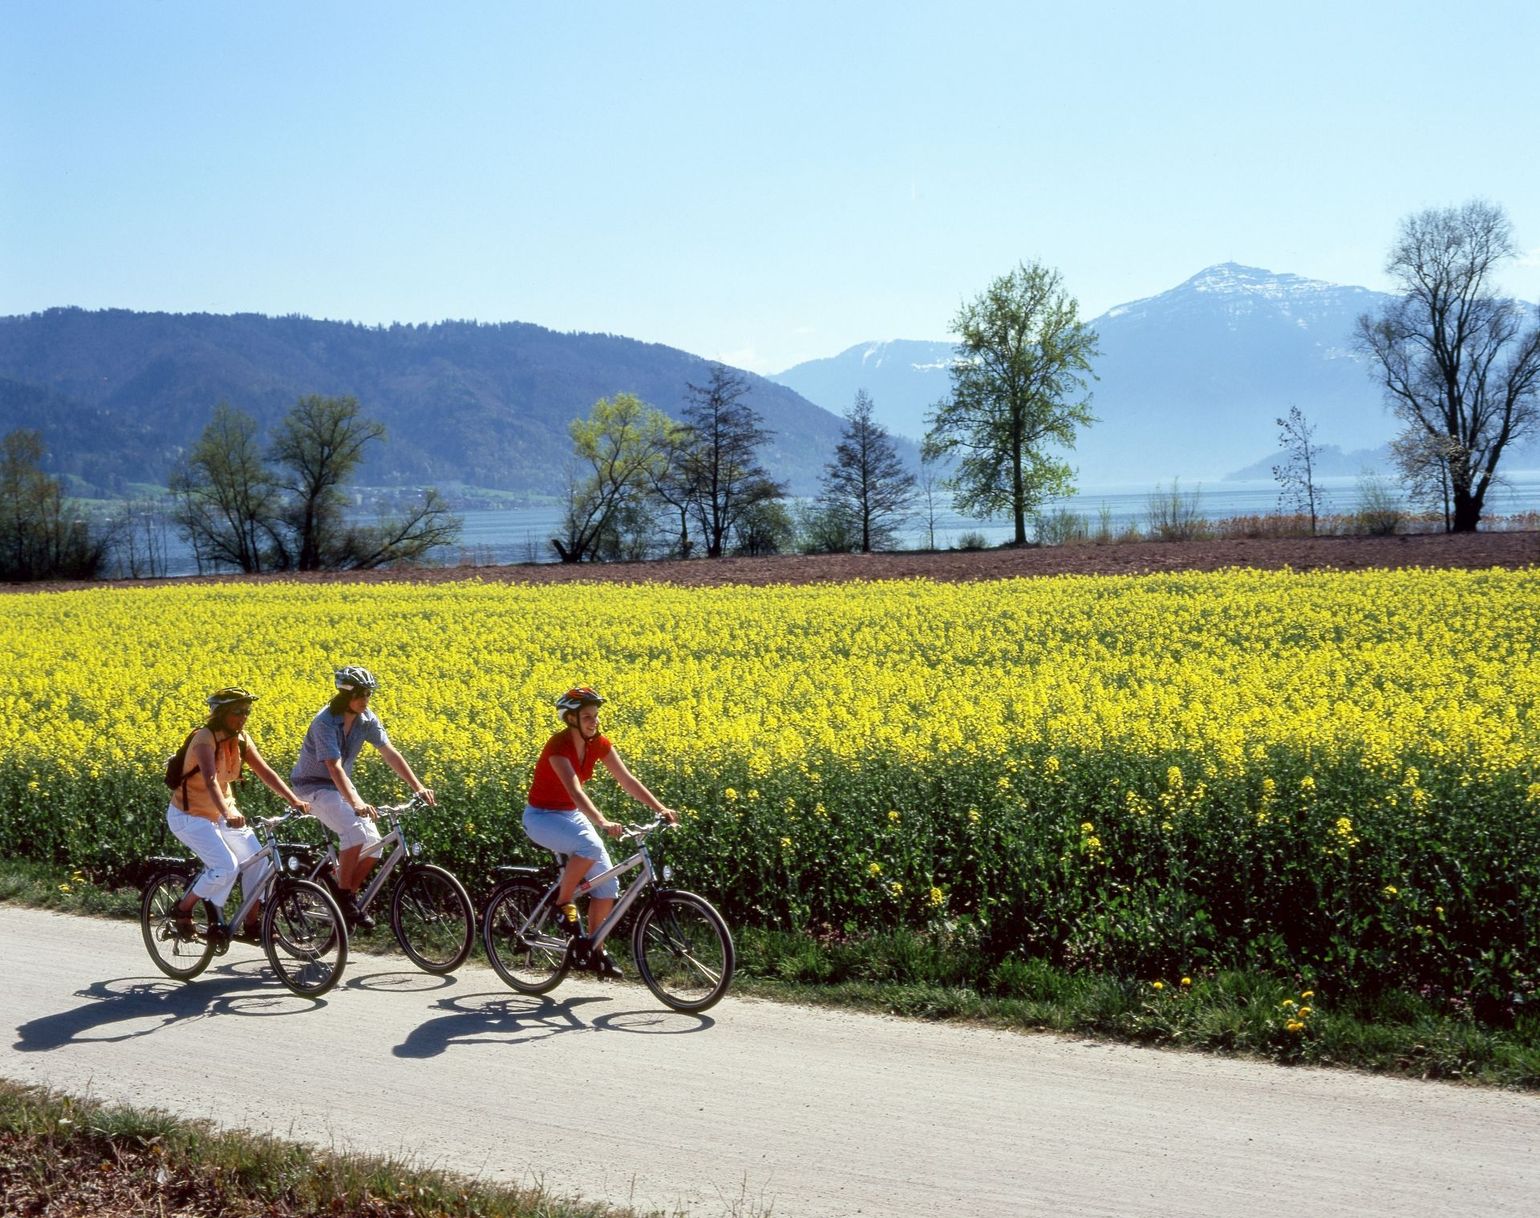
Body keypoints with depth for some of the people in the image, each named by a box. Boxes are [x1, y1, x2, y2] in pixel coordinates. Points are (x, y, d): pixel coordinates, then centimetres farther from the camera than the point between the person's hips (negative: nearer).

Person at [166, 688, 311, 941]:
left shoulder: (240, 739, -2)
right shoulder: (205, 738, -25)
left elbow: (265, 772, -7)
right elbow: (210, 780, -40)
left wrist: (293, 800, -21)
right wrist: (227, 813, -56)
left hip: (222, 812, 8)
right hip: (190, 815, -7)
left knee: (260, 861, -5)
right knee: (226, 867, -23)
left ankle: (252, 925, 8)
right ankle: (182, 909, 0)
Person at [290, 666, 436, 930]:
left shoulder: (367, 719, -7)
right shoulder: (325, 722, -27)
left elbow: (390, 754, -8)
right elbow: (334, 767, -37)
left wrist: (418, 787, -19)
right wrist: (356, 803, -51)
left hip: (341, 786, 7)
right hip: (314, 786, -7)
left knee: (373, 843, -8)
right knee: (355, 831, -29)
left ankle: (351, 897, 9)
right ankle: (343, 896, -15)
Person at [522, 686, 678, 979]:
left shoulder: (598, 744, -3)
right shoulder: (559, 746, -25)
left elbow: (627, 780, -5)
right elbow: (574, 790, -37)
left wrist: (660, 809, -17)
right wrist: (603, 823, -51)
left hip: (571, 815, 7)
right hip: (541, 817, -7)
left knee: (607, 882, -5)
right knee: (590, 846, -36)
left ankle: (595, 951, 8)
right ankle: (561, 905, -15)